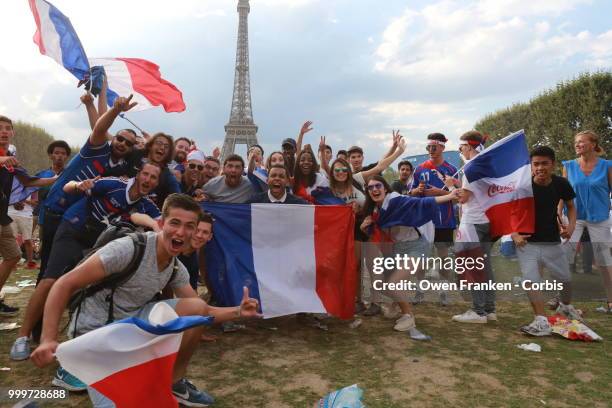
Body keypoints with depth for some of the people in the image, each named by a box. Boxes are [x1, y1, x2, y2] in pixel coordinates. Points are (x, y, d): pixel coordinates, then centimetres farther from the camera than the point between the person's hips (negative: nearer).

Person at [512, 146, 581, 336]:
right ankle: (542, 322, -9)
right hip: (527, 242, -3)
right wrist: (514, 235, -22)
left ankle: (566, 306, 46)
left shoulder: (561, 184, -9)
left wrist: (571, 226, -9)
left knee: (566, 279, 17)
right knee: (530, 281, -15)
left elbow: (571, 207, 8)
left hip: (553, 242, 3)